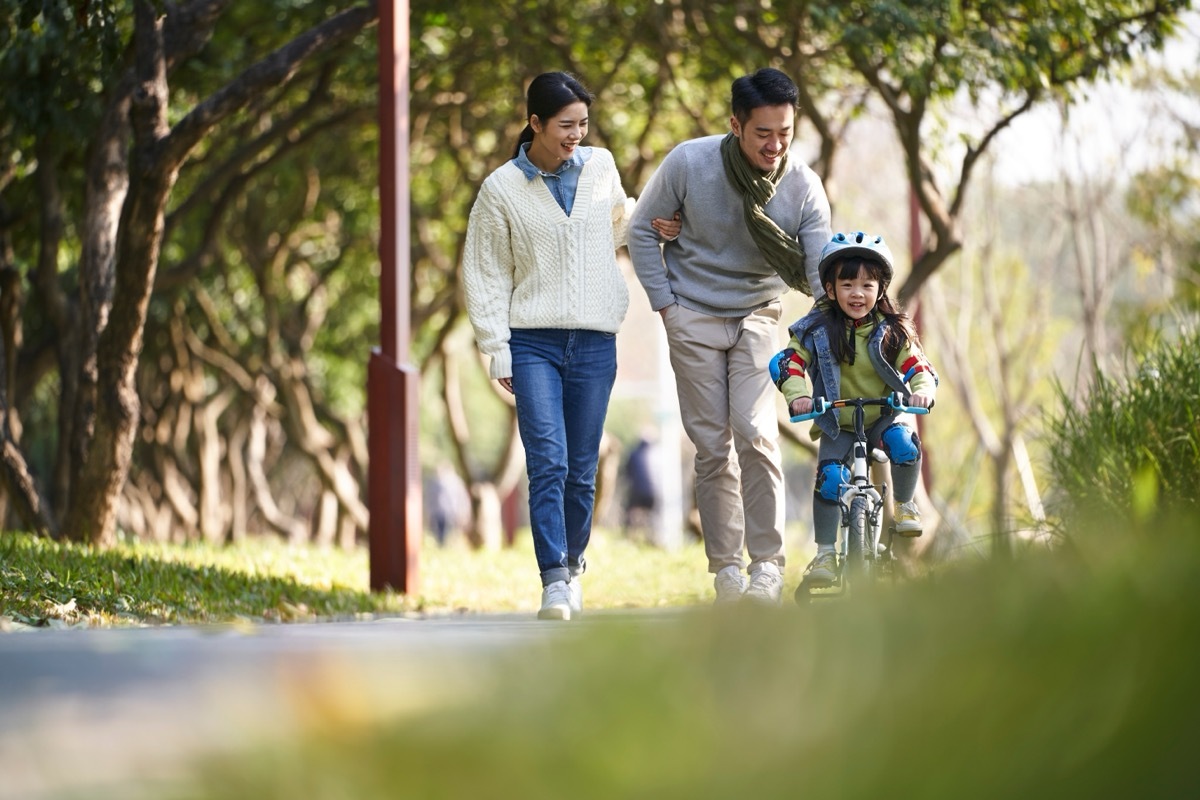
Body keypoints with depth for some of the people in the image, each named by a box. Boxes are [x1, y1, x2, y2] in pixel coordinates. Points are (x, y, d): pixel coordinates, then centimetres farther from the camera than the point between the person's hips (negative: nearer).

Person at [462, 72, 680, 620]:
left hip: (595, 339, 3)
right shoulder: (501, 189, 0)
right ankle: (554, 581, -17)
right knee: (548, 462, -15)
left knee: (582, 470, 5)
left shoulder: (600, 166, 8)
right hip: (533, 342, -3)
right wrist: (495, 348, -2)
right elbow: (485, 275, 3)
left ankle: (573, 563, 25)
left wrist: (651, 226, 11)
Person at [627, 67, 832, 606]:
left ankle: (767, 562, -5)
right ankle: (724, 565, 10)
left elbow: (823, 272, -13)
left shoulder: (803, 187, -14)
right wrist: (666, 304, -5)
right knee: (712, 447, 0)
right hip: (694, 319, 0)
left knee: (756, 435, -15)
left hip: (757, 318, 0)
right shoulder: (688, 163, -16)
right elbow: (642, 231, -2)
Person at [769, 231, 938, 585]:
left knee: (904, 444, -30)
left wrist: (922, 392, -31)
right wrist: (797, 395, -26)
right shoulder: (818, 329, -6)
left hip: (883, 417, 0)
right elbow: (791, 363, -7)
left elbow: (919, 368, -8)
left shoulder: (891, 331, -5)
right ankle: (825, 553, -9)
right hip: (837, 423, 0)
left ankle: (904, 506, -2)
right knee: (829, 477, -20)